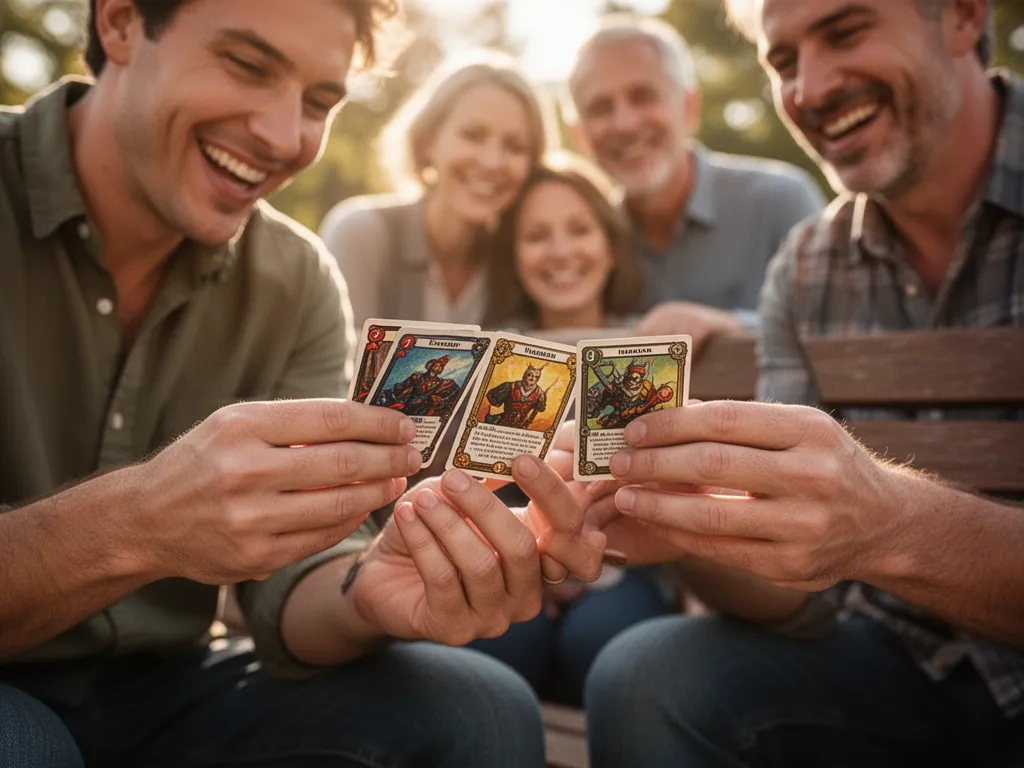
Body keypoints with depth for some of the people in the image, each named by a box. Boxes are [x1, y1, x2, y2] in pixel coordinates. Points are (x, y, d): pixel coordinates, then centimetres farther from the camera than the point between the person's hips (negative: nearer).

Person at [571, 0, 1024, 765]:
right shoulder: (805, 272, -2)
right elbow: (800, 596, -7)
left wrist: (893, 527, -40)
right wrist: (686, 525, -25)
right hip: (905, 663, 3)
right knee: (645, 680, -18)